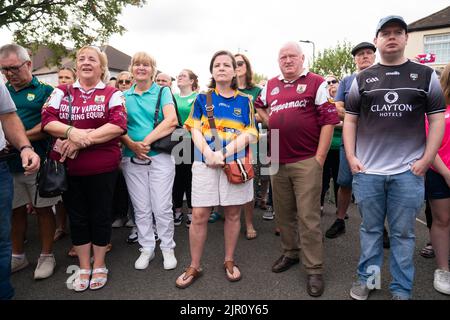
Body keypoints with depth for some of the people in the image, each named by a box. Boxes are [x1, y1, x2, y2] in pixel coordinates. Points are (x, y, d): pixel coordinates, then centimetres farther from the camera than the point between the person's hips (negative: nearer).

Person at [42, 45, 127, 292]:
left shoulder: (112, 94, 1)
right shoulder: (61, 92, 10)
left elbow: (119, 124, -14)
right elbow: (47, 120, -1)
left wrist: (84, 139, -20)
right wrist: (72, 131, -20)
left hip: (102, 167, -3)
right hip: (67, 166, 3)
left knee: (100, 215, 8)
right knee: (77, 217, 12)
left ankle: (99, 265, 27)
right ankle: (84, 267, 29)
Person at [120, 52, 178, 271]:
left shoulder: (162, 92, 3)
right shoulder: (124, 96, 11)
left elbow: (171, 121, -11)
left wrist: (146, 141, -16)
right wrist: (132, 145, -13)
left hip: (160, 157, -3)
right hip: (132, 158, 3)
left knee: (162, 207, 0)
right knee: (141, 208, 10)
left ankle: (168, 248, 18)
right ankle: (146, 248, 24)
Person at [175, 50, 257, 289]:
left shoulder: (244, 101, 7)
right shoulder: (202, 98, 9)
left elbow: (250, 134, -2)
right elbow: (195, 130, 1)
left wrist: (224, 153, -17)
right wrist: (209, 155, -17)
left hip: (236, 163, 1)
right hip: (205, 163, 0)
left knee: (233, 214, 9)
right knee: (198, 216, -1)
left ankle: (229, 261, 27)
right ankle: (194, 267, 15)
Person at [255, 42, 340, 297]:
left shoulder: (316, 83, -2)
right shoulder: (271, 86, 13)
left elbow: (328, 121, -7)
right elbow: (259, 106, 32)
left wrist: (319, 158, -12)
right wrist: (271, 122, 13)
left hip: (306, 161, -5)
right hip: (278, 161, 5)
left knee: (308, 217, -2)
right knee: (283, 213, 15)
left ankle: (315, 269, 11)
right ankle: (290, 253, 34)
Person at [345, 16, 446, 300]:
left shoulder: (426, 75, 6)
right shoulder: (363, 79, 8)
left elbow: (437, 120, 4)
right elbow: (350, 120, 9)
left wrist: (426, 160, -5)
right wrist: (351, 157, -1)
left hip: (408, 172, -1)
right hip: (367, 171, 1)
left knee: (403, 233, 9)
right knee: (370, 229, 13)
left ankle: (402, 289, 24)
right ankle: (367, 278, 29)